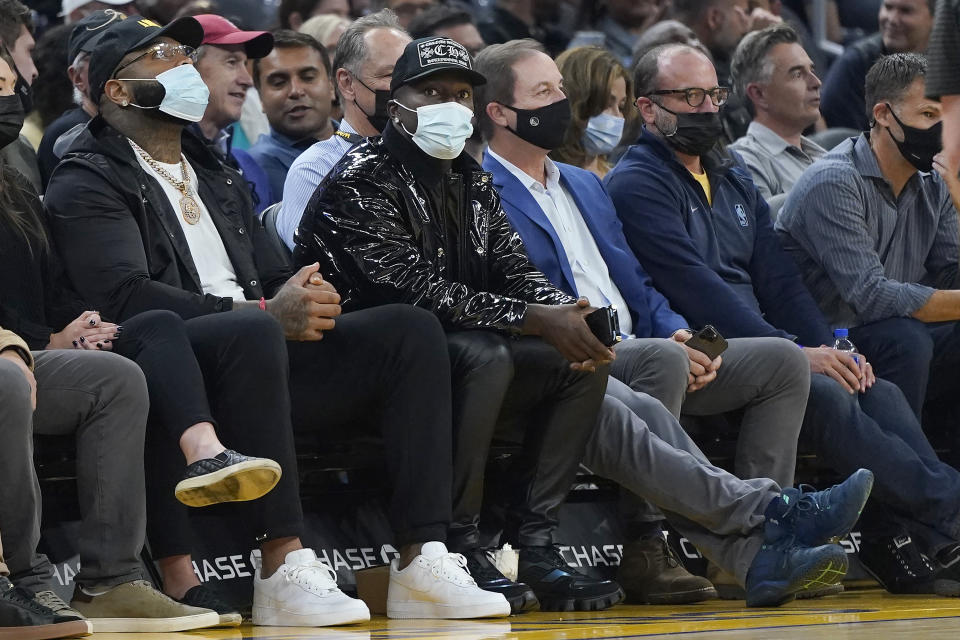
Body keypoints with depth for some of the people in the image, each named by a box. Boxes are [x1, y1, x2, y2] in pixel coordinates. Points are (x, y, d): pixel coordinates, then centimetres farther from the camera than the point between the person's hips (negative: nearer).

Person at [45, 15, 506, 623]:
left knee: (410, 330, -10)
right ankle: (284, 566, -40)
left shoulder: (221, 179, 30)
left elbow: (274, 275, 24)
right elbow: (128, 297, -13)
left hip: (263, 348, 8)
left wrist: (308, 300, -3)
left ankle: (422, 562, -22)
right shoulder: (89, 183, 3)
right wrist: (265, 313, -21)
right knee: (253, 334, -39)